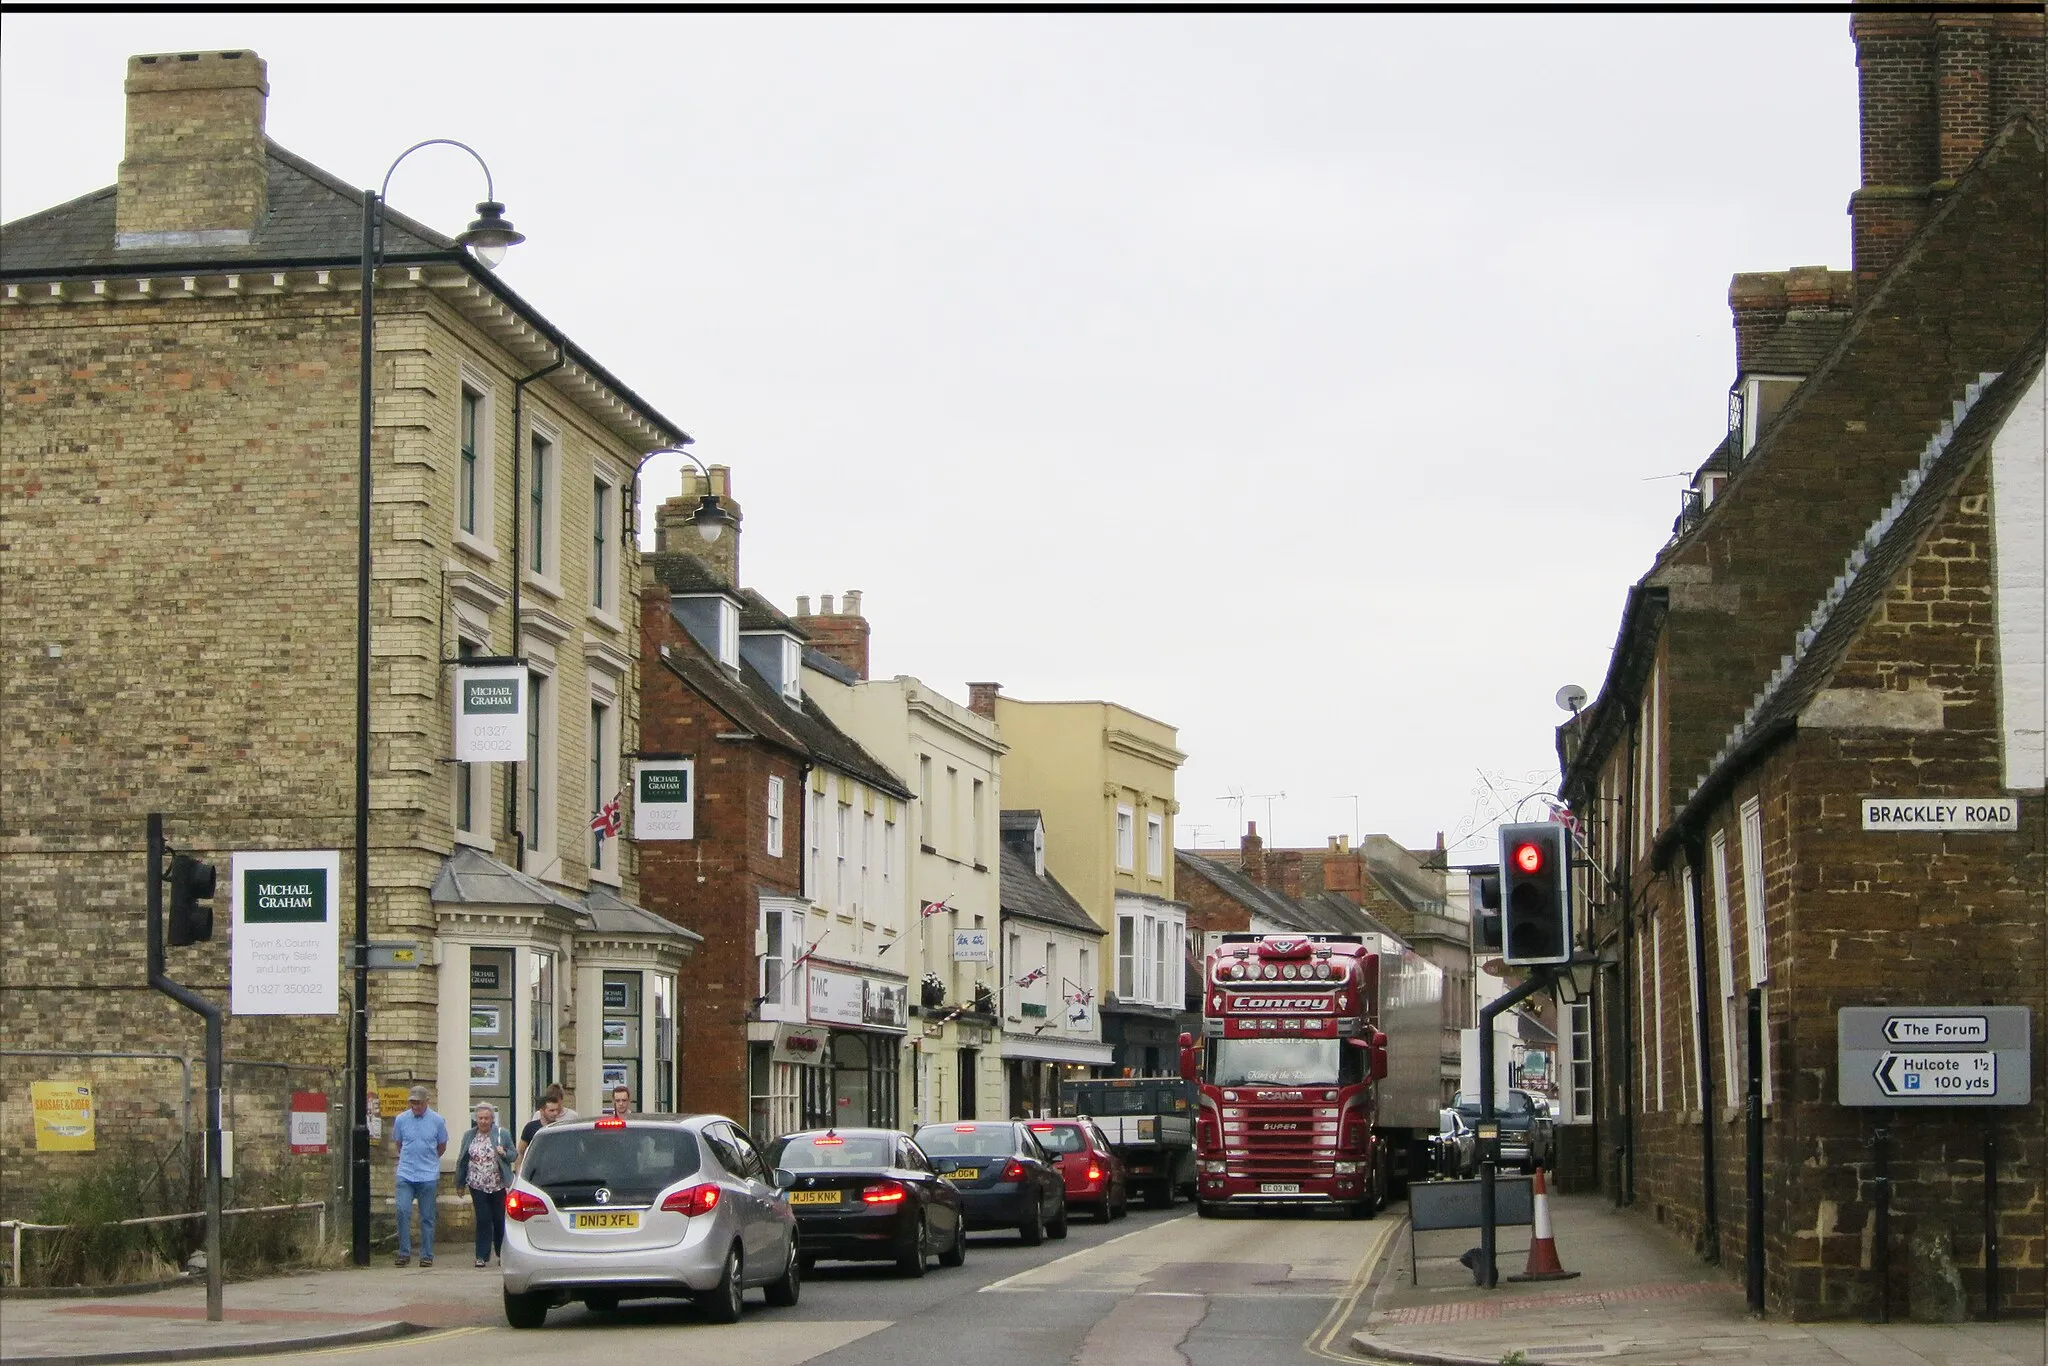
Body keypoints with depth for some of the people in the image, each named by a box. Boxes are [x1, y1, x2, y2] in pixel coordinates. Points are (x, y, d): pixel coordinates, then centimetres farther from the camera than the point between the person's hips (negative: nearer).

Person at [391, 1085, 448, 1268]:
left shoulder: (437, 1121, 0)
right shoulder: (401, 1120, 3)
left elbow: (442, 1146, 14)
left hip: (429, 1176, -1)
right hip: (405, 1175, 1)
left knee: (427, 1218, 3)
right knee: (403, 1211, -12)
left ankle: (427, 1256, 9)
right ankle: (404, 1253, -4)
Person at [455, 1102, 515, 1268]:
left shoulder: (502, 1134, 0)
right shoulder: (469, 1136, 6)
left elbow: (514, 1154, 5)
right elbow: (463, 1160, 10)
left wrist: (504, 1154, -18)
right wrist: (461, 1183, 9)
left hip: (498, 1186, -1)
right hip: (478, 1186, 1)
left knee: (500, 1220, 6)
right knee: (483, 1220, -4)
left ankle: (502, 1254, 20)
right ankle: (482, 1256, 1)